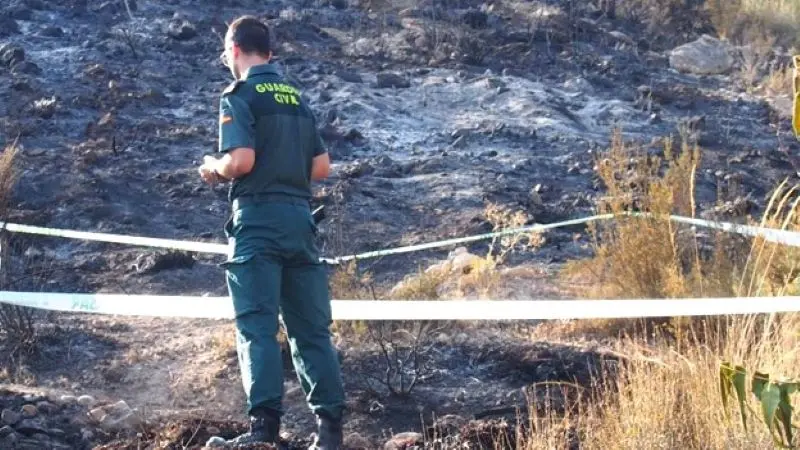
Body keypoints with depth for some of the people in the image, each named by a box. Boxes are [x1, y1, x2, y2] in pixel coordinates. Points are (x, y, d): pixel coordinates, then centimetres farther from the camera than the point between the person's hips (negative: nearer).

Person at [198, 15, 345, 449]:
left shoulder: (239, 95, -5)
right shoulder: (297, 99, 16)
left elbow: (241, 160, -16)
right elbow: (321, 167, 14)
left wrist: (214, 169, 3)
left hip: (257, 220, -6)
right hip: (299, 219, 6)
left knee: (257, 326, -7)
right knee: (312, 327, 8)